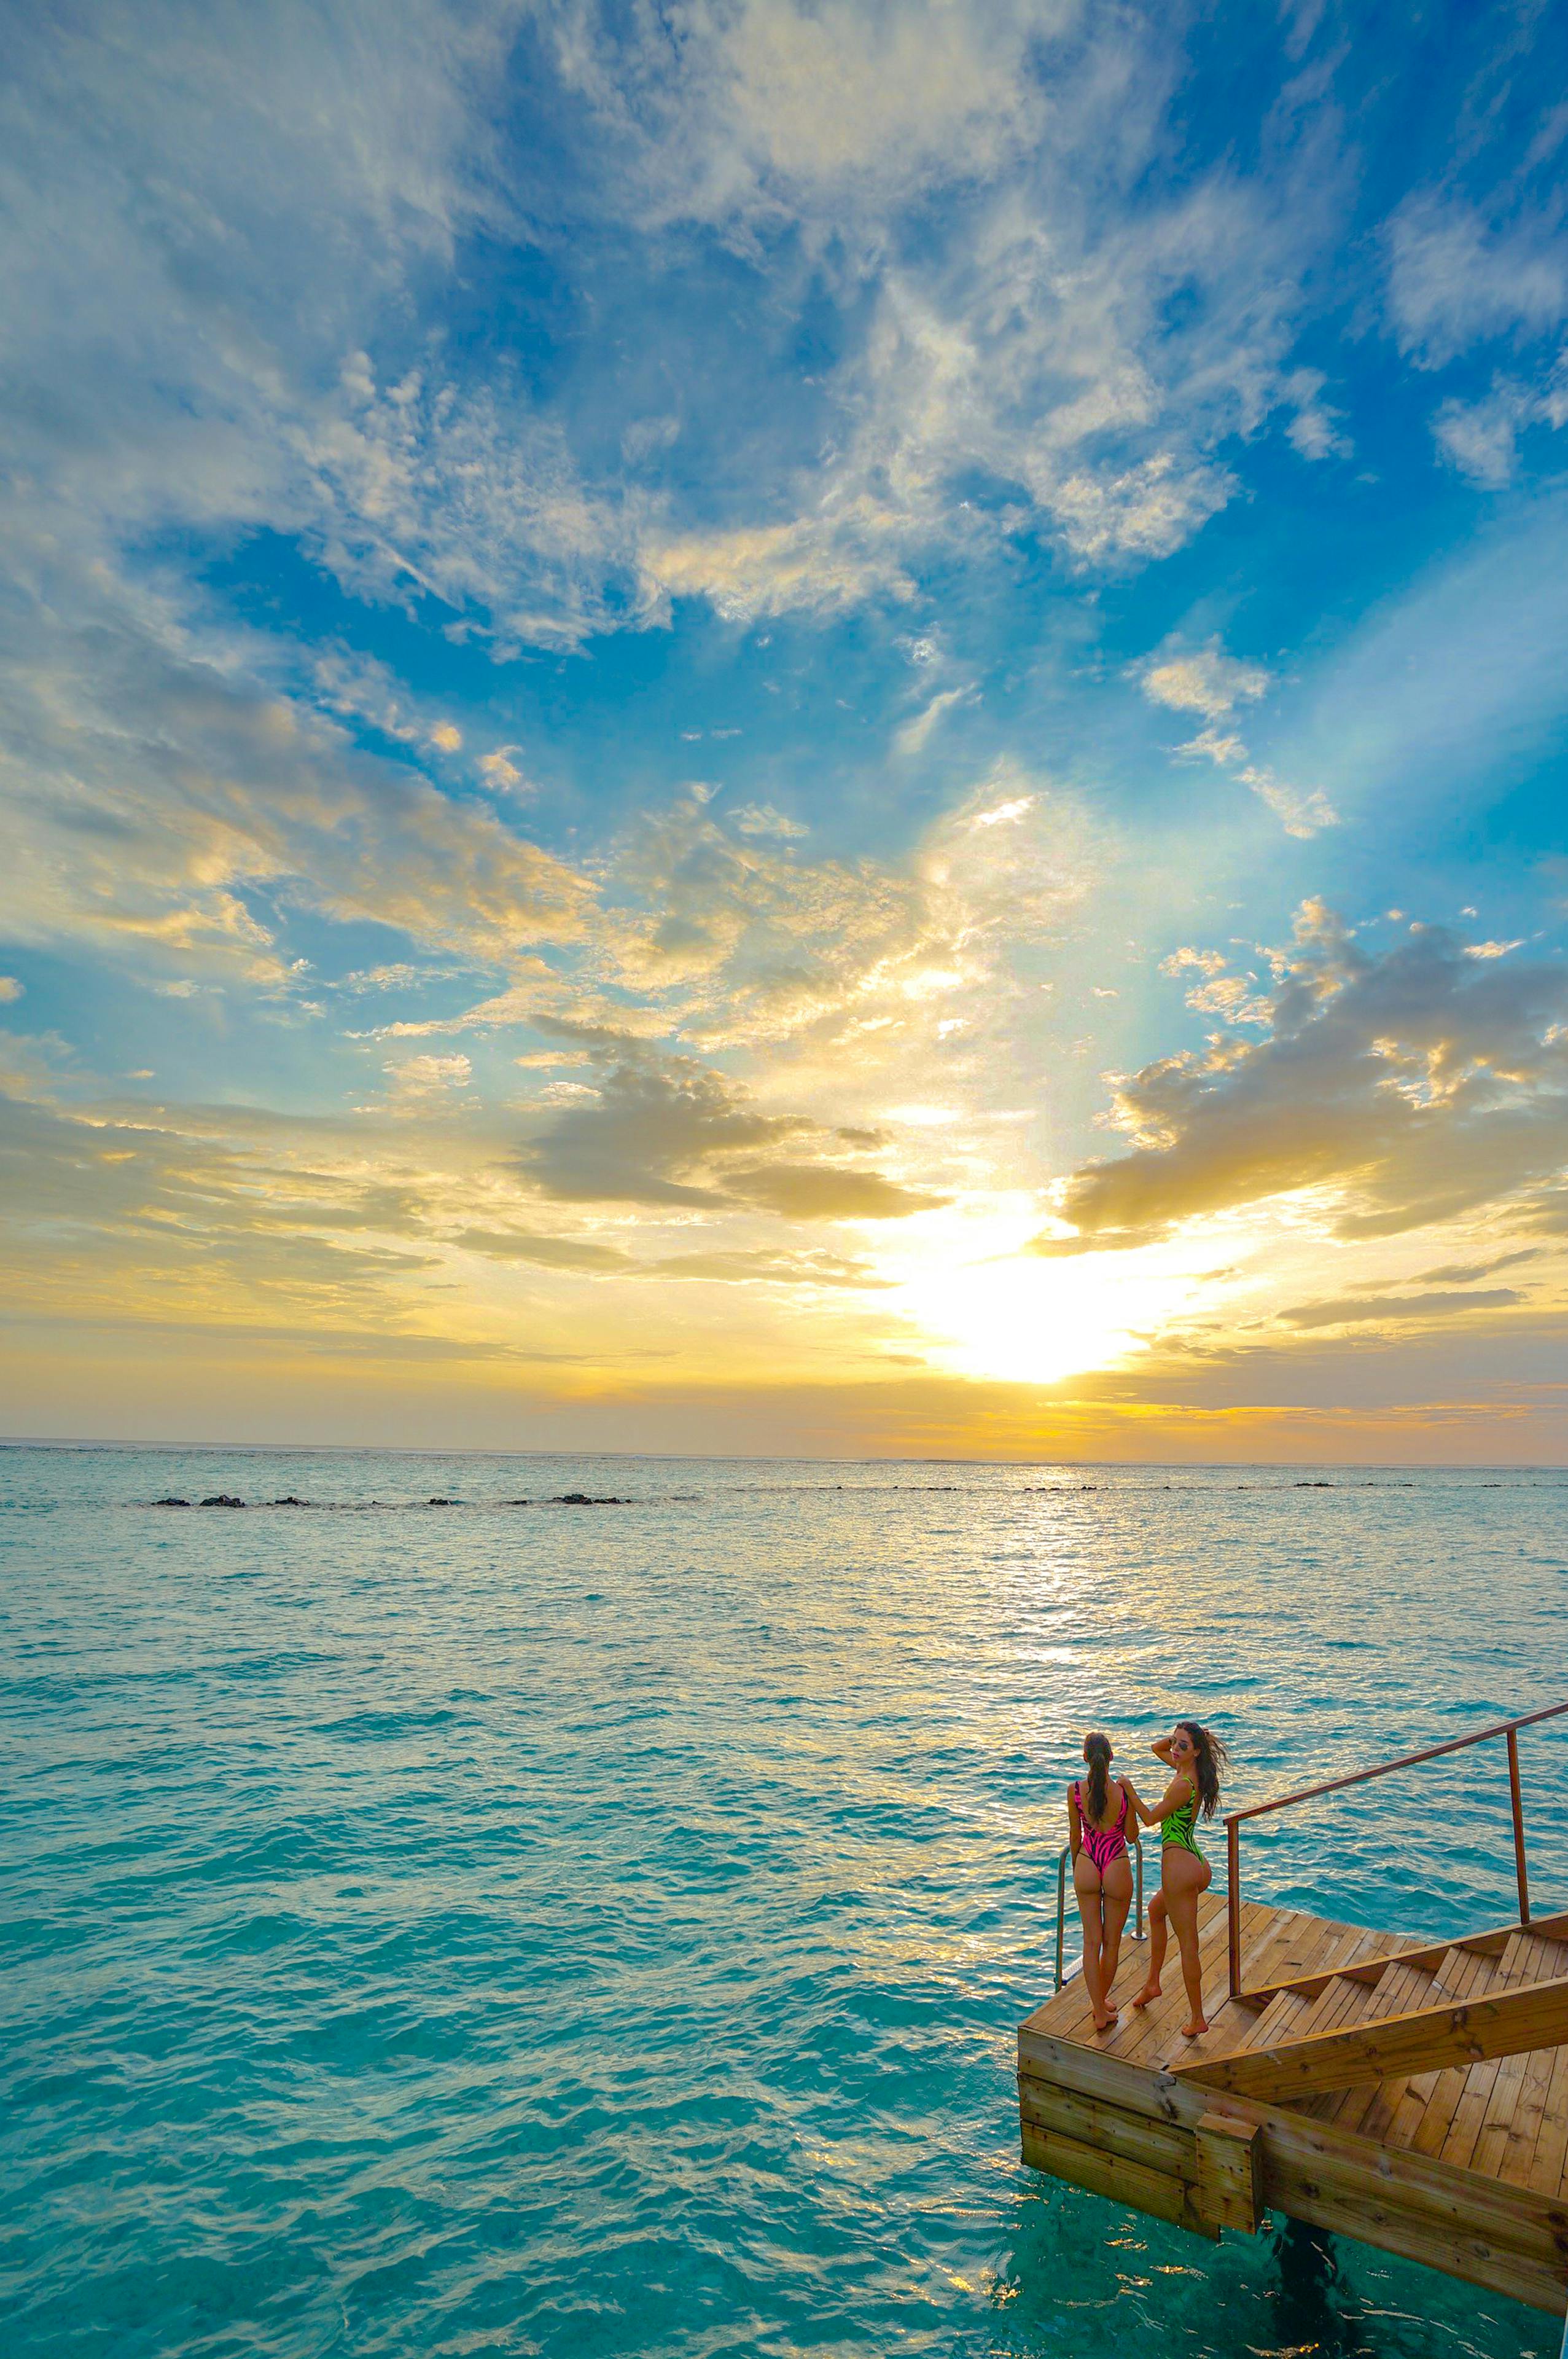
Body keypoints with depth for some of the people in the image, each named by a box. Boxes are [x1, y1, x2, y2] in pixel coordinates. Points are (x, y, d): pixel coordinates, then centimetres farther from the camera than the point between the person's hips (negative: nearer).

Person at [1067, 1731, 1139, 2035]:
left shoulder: (1075, 1791, -13)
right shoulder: (1123, 1788, -18)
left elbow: (1075, 1835, 0)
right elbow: (1131, 1835, -6)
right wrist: (1130, 1793, -3)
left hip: (1086, 1868, 1)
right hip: (1117, 1868, -1)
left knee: (1091, 1943, 15)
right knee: (1111, 1943, 20)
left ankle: (1100, 2012, 20)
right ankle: (1102, 2000, 36)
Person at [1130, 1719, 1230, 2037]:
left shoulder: (1183, 1785, -22)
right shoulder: (1191, 1770, 3)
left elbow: (1150, 1819, -12)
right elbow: (1158, 1749, 19)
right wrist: (1173, 1737, 1)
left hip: (1179, 1865, -10)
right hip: (1197, 1865, 10)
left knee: (1188, 1945, 3)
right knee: (1155, 1911, 30)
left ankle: (1197, 2018, 15)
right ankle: (1153, 1983, 39)